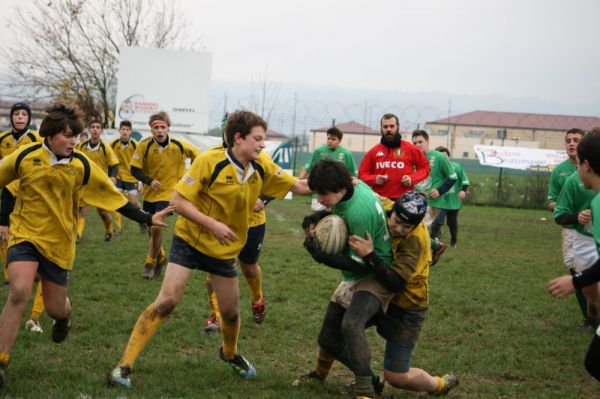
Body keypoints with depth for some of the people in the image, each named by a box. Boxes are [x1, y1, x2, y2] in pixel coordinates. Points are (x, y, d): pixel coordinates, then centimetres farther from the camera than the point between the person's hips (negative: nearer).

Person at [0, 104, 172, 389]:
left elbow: (114, 198, -3)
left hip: (59, 243, 1)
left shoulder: (82, 167, -8)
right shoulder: (25, 157, -9)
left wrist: (148, 219, -5)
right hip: (25, 235, -1)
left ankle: (63, 317, 51)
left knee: (55, 308, 8)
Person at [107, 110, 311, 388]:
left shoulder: (262, 167, -7)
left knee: (231, 312, 12)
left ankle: (229, 353, 46)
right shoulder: (210, 161, -21)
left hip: (224, 249, 5)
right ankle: (125, 364, -9)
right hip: (190, 240, -5)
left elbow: (297, 186, 1)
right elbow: (178, 201, -20)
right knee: (167, 300, -17)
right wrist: (212, 224, -27)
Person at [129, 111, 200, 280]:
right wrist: (149, 181, -23)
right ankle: (161, 258, 38)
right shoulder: (144, 145, -14)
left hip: (168, 192, -2)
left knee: (156, 228, -17)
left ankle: (150, 264, -1)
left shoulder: (179, 146, -13)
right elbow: (134, 169, -9)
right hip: (149, 193, 3)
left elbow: (196, 154, 6)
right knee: (151, 229, 12)